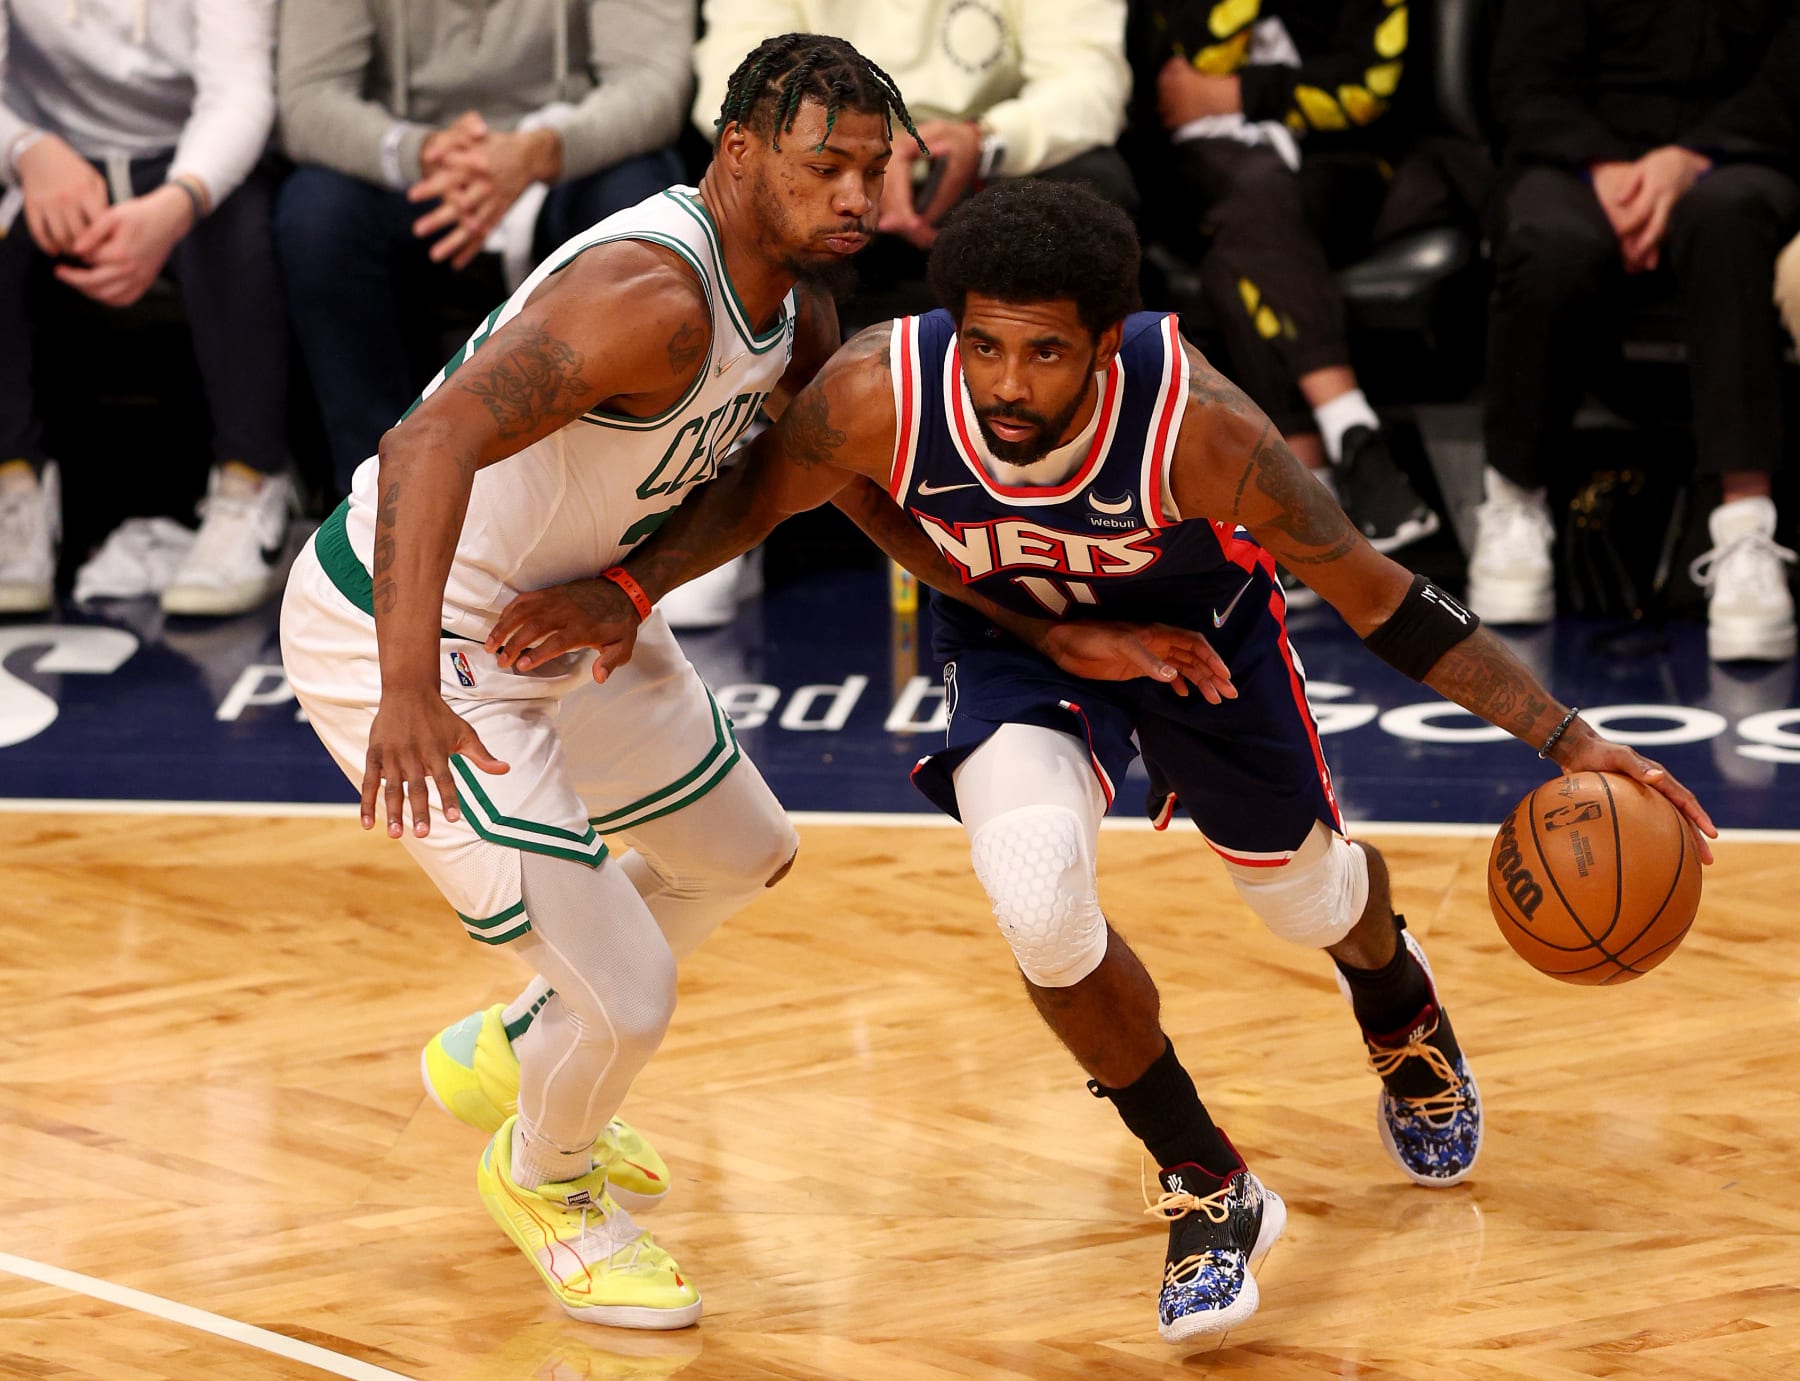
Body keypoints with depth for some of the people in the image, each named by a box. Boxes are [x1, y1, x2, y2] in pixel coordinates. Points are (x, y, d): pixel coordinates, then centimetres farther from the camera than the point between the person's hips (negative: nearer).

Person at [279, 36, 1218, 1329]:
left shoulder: (793, 308, -1)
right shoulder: (654, 298, -32)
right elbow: (430, 444, -43)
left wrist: (1057, 636, 2)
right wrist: (409, 689, -55)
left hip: (558, 618, 10)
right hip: (403, 638, -10)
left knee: (742, 854, 29)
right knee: (624, 999, -13)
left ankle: (503, 1057, 49)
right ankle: (546, 1179, 23)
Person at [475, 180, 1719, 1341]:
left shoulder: (1192, 423, -40)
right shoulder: (881, 394, -35)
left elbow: (1375, 593, -30)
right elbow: (759, 491, -11)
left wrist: (1566, 739, -33)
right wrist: (628, 591, -26)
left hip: (1196, 623, 0)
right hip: (1016, 636, 0)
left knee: (1306, 894, 18)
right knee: (1039, 901, -25)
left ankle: (1396, 998, 60)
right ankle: (1209, 1191, 0)